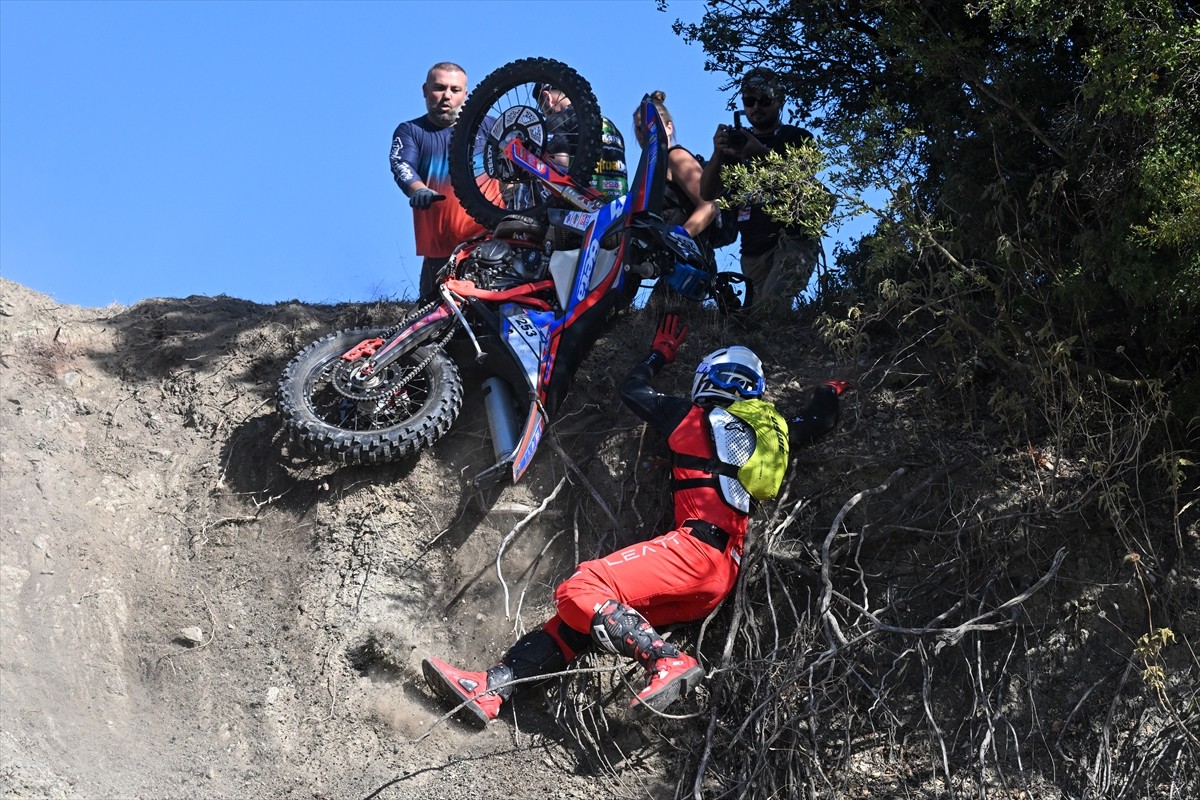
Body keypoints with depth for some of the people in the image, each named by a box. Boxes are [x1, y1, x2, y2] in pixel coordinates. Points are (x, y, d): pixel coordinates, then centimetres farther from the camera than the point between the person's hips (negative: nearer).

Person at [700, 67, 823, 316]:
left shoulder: (797, 138, 7)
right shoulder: (737, 141, 17)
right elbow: (708, 193, 7)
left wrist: (761, 153, -27)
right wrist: (717, 154, -12)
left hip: (793, 241, -5)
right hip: (753, 250, 5)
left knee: (771, 305, -29)